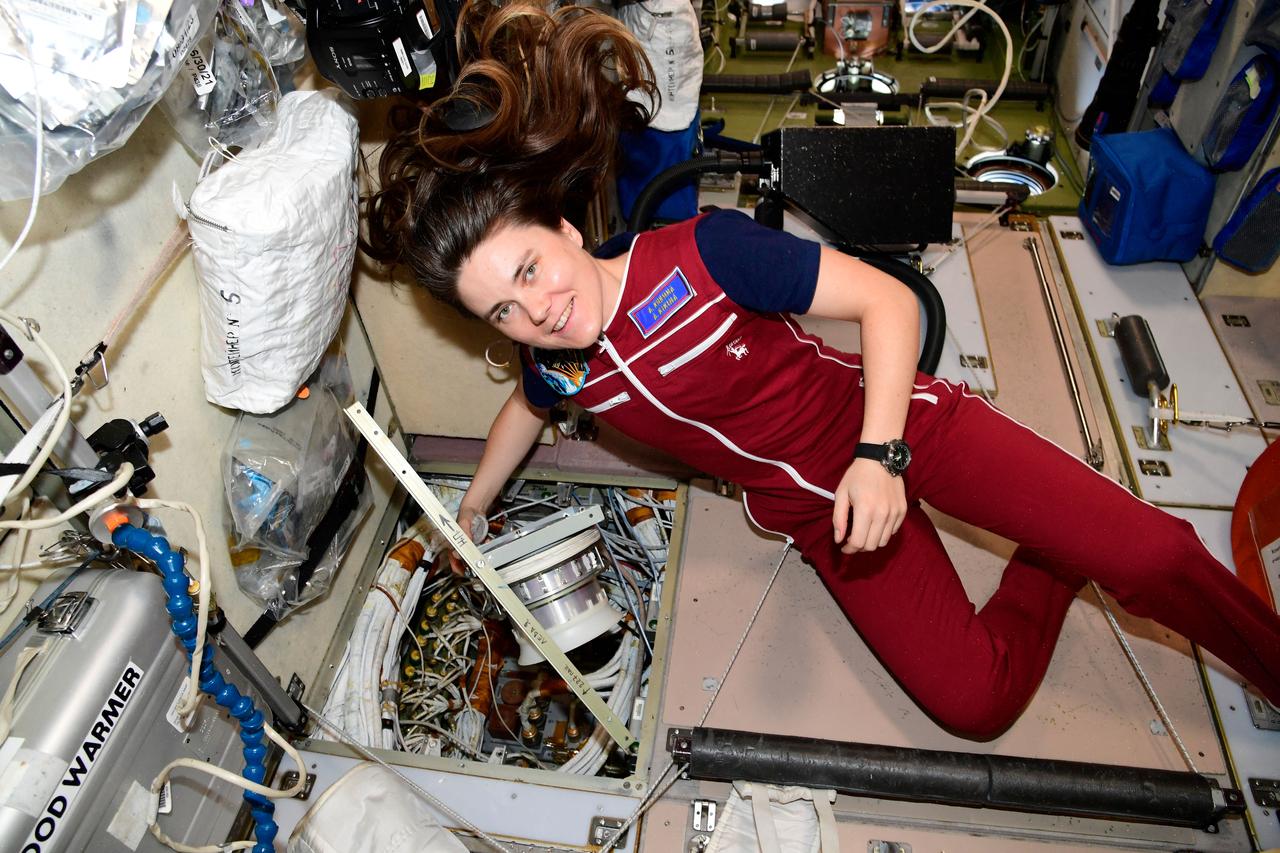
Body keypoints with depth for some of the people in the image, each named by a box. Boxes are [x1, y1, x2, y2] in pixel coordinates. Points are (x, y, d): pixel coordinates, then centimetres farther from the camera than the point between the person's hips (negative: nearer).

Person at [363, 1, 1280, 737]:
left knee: (1149, 553, -15)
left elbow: (888, 299, -21)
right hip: (814, 507, 4)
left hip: (894, 423, -3)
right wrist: (469, 510, 26)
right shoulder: (558, 369, -9)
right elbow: (527, 409, 17)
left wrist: (879, 454, -29)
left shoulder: (701, 253, -25)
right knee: (974, 699, -9)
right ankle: (1051, 569, 18)